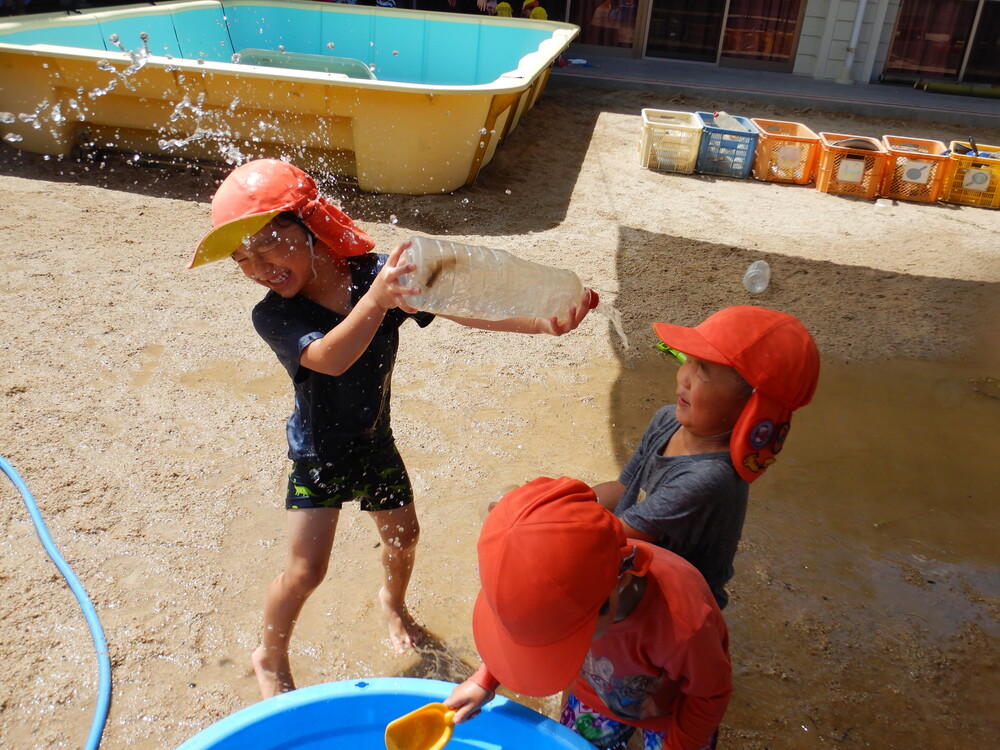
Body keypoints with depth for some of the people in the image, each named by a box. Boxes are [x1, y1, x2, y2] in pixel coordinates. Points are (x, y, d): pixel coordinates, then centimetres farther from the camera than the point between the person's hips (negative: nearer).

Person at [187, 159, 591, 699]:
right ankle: (270, 658, 28)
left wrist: (542, 322, -34)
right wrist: (377, 298, -63)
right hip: (318, 456, -3)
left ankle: (392, 601, 54)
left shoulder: (378, 273, -19)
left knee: (403, 538, 20)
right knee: (304, 572, -2)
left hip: (375, 443, 3)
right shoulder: (272, 316, -25)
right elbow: (331, 359, -45)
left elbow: (464, 309, -21)